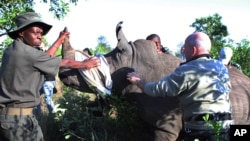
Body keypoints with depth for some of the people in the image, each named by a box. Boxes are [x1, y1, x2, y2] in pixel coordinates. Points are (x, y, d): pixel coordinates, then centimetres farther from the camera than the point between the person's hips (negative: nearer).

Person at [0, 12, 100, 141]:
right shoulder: (29, 53, -15)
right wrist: (85, 64, 12)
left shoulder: (11, 50, 11)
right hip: (19, 115, -9)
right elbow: (64, 63, -3)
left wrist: (60, 40, 25)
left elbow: (44, 59, 18)